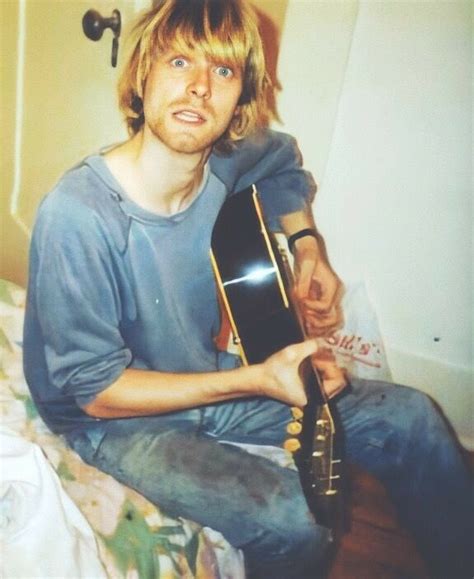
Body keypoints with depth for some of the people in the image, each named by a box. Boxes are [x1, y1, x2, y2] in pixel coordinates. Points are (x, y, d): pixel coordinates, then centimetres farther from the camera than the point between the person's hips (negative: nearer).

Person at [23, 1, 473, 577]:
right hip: (115, 420, -5)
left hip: (207, 376, 6)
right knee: (293, 520, -29)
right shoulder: (76, 215, -29)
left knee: (411, 417, -1)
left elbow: (283, 159, 15)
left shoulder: (223, 160, -11)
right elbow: (96, 390, -22)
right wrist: (254, 380, -26)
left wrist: (307, 247, 1)